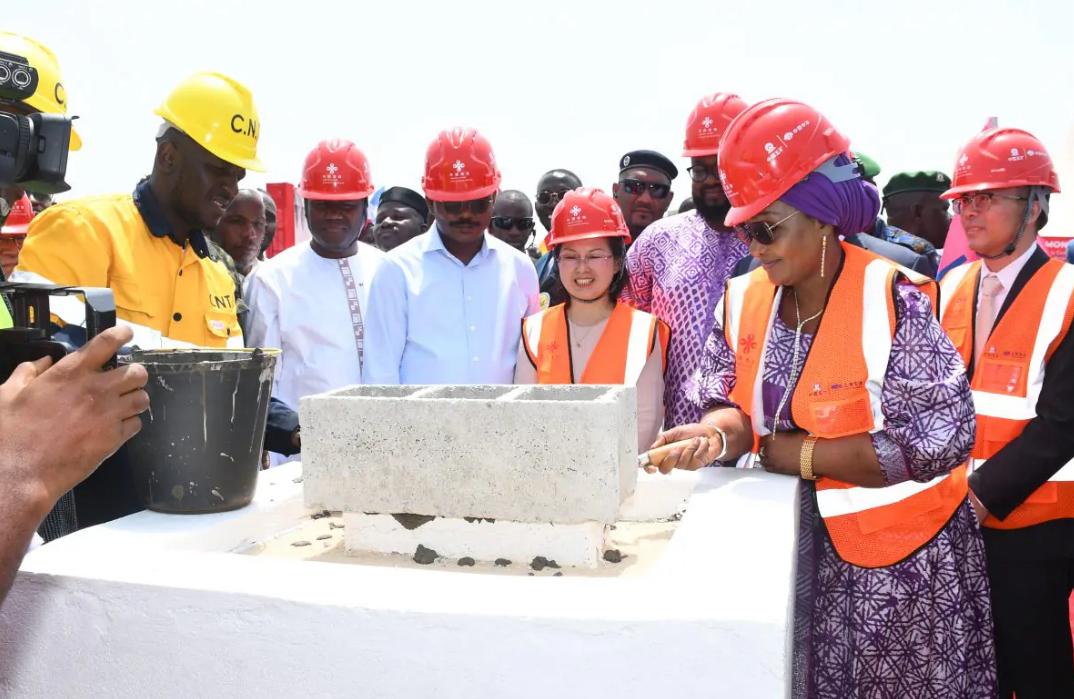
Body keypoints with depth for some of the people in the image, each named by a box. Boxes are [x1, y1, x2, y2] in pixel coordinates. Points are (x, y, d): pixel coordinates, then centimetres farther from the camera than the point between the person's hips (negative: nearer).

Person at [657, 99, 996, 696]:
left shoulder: (894, 302, -19)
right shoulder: (744, 300, -2)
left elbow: (935, 442, -20)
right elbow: (738, 402, 3)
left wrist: (795, 454, -17)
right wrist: (718, 434, -21)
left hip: (903, 555, -4)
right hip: (795, 544, 5)